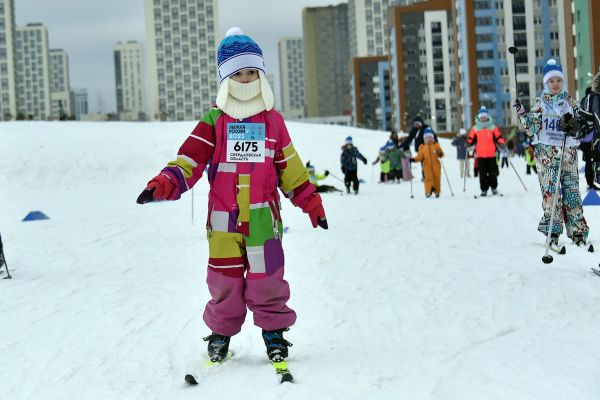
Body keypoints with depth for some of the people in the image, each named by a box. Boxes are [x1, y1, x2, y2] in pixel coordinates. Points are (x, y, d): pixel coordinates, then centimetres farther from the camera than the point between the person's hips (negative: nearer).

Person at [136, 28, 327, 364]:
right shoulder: (215, 120, 2)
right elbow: (192, 158, -4)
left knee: (266, 278, -1)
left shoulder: (272, 119, 8)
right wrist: (165, 184, -20)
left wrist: (311, 201, 16)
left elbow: (289, 166, 15)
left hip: (263, 214, 0)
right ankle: (221, 333, 23)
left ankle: (274, 330, 16)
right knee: (224, 280, 6)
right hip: (223, 217, 0)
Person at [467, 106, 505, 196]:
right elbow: (471, 139, 9)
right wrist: (468, 144, -10)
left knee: (493, 172, 2)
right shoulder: (475, 129, 8)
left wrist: (501, 143, -11)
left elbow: (498, 138, 7)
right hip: (480, 155, 0)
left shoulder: (493, 127, 7)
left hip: (491, 155, 0)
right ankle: (484, 190, 6)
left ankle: (494, 187, 17)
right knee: (482, 173, 0)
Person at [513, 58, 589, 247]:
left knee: (571, 190, -1)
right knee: (550, 190, -8)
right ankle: (552, 232, -5)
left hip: (568, 152, 2)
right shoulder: (540, 103, 7)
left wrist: (573, 125, -12)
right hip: (547, 152, -2)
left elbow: (581, 126, 10)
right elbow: (531, 128, 3)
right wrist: (521, 113, -11)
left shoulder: (570, 101, 11)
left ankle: (577, 231, 3)